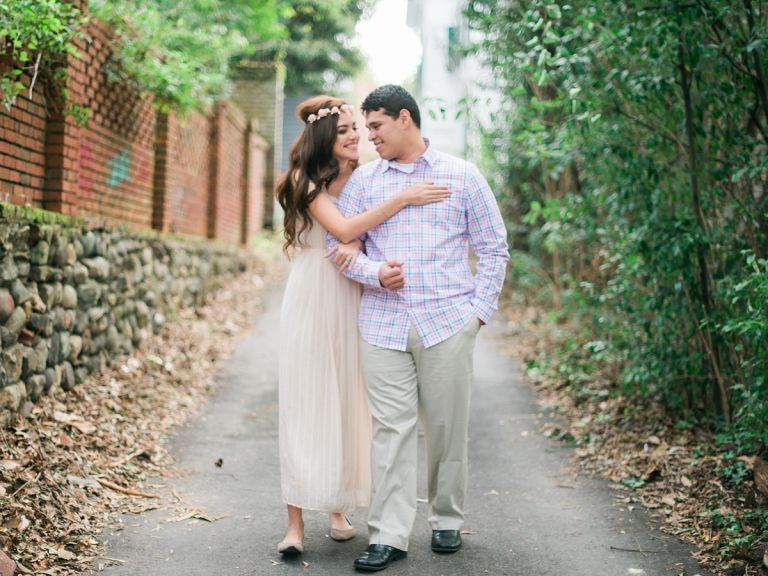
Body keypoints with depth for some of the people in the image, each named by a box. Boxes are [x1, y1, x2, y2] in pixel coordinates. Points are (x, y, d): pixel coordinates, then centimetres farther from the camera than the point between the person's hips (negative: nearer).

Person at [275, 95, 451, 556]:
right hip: (313, 297, -4)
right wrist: (404, 198, -20)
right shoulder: (306, 180, -4)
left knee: (348, 402, 6)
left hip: (353, 298, 4)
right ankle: (296, 521, -2)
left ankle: (338, 508, 19)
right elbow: (343, 228, -17)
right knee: (305, 402, -4)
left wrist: (357, 247, -17)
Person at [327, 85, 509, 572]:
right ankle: (389, 536, 5)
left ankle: (447, 521, 24)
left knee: (447, 427, 6)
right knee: (391, 428, -1)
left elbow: (494, 247, 9)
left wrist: (480, 309, 0)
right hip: (383, 325, 1)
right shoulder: (364, 179, 11)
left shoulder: (462, 176, 6)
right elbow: (339, 243, 9)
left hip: (448, 322, -1)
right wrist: (375, 273, -11)